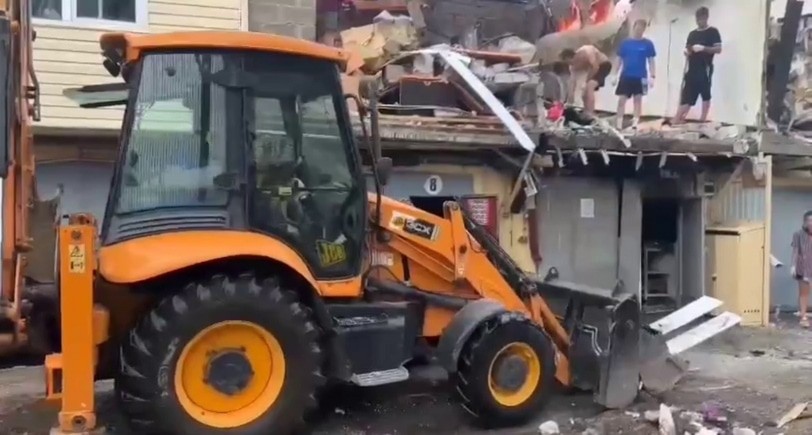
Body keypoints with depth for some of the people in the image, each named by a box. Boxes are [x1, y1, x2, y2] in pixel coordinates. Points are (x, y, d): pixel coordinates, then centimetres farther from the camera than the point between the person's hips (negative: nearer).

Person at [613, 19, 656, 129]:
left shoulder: (648, 44, -2)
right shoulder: (625, 43, 1)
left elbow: (651, 61, 2)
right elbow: (619, 59, 7)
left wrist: (652, 76, -3)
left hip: (640, 77, -1)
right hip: (626, 76, 1)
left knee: (638, 99, 5)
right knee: (621, 99, -1)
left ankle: (635, 123, 11)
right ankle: (619, 124, 5)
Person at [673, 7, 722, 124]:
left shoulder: (713, 32, 1)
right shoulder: (692, 34, 16)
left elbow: (718, 49, -6)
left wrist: (704, 48, -19)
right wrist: (686, 52, -4)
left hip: (705, 69, -4)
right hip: (692, 69, 4)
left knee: (705, 95, -1)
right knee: (686, 96, 2)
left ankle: (703, 120, 3)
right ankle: (676, 121, 1)